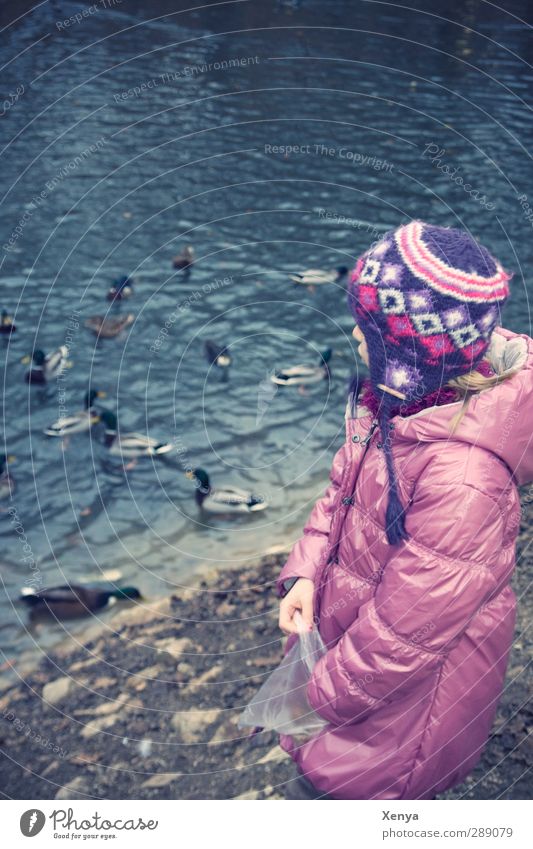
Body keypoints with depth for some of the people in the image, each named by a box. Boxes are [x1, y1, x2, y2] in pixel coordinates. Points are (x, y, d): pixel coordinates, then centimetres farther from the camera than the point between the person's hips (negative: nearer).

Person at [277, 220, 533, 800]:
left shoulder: (462, 478, -37)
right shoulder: (403, 397, -12)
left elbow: (408, 628, -28)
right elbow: (343, 487, 4)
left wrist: (323, 695, -16)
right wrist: (304, 572, -8)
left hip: (411, 686, -7)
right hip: (345, 621, 7)